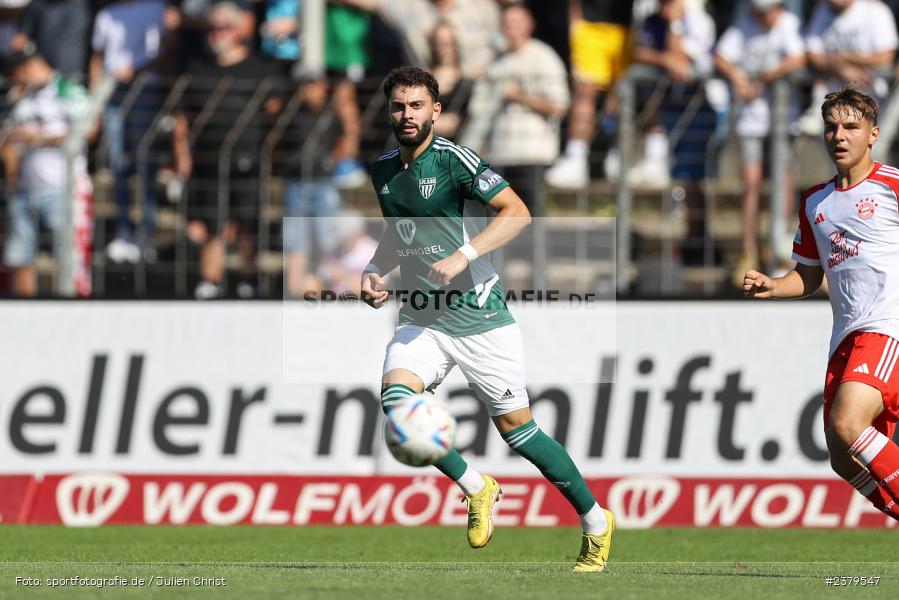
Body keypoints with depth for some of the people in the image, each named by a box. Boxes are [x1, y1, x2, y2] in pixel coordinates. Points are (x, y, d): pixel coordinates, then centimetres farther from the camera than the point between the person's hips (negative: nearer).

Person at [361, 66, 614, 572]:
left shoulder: (453, 160, -11)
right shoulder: (384, 170, 9)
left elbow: (517, 213, -17)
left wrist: (463, 256, -26)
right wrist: (375, 271, 9)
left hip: (480, 317, -5)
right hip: (422, 318, 5)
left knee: (516, 428, 0)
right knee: (395, 396, -22)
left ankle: (597, 524, 18)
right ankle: (477, 489, -1)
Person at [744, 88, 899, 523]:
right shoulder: (815, 202, 18)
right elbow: (809, 277, 27)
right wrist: (770, 287, 7)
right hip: (845, 336, 7)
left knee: (847, 424, -28)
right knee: (847, 462, 2)